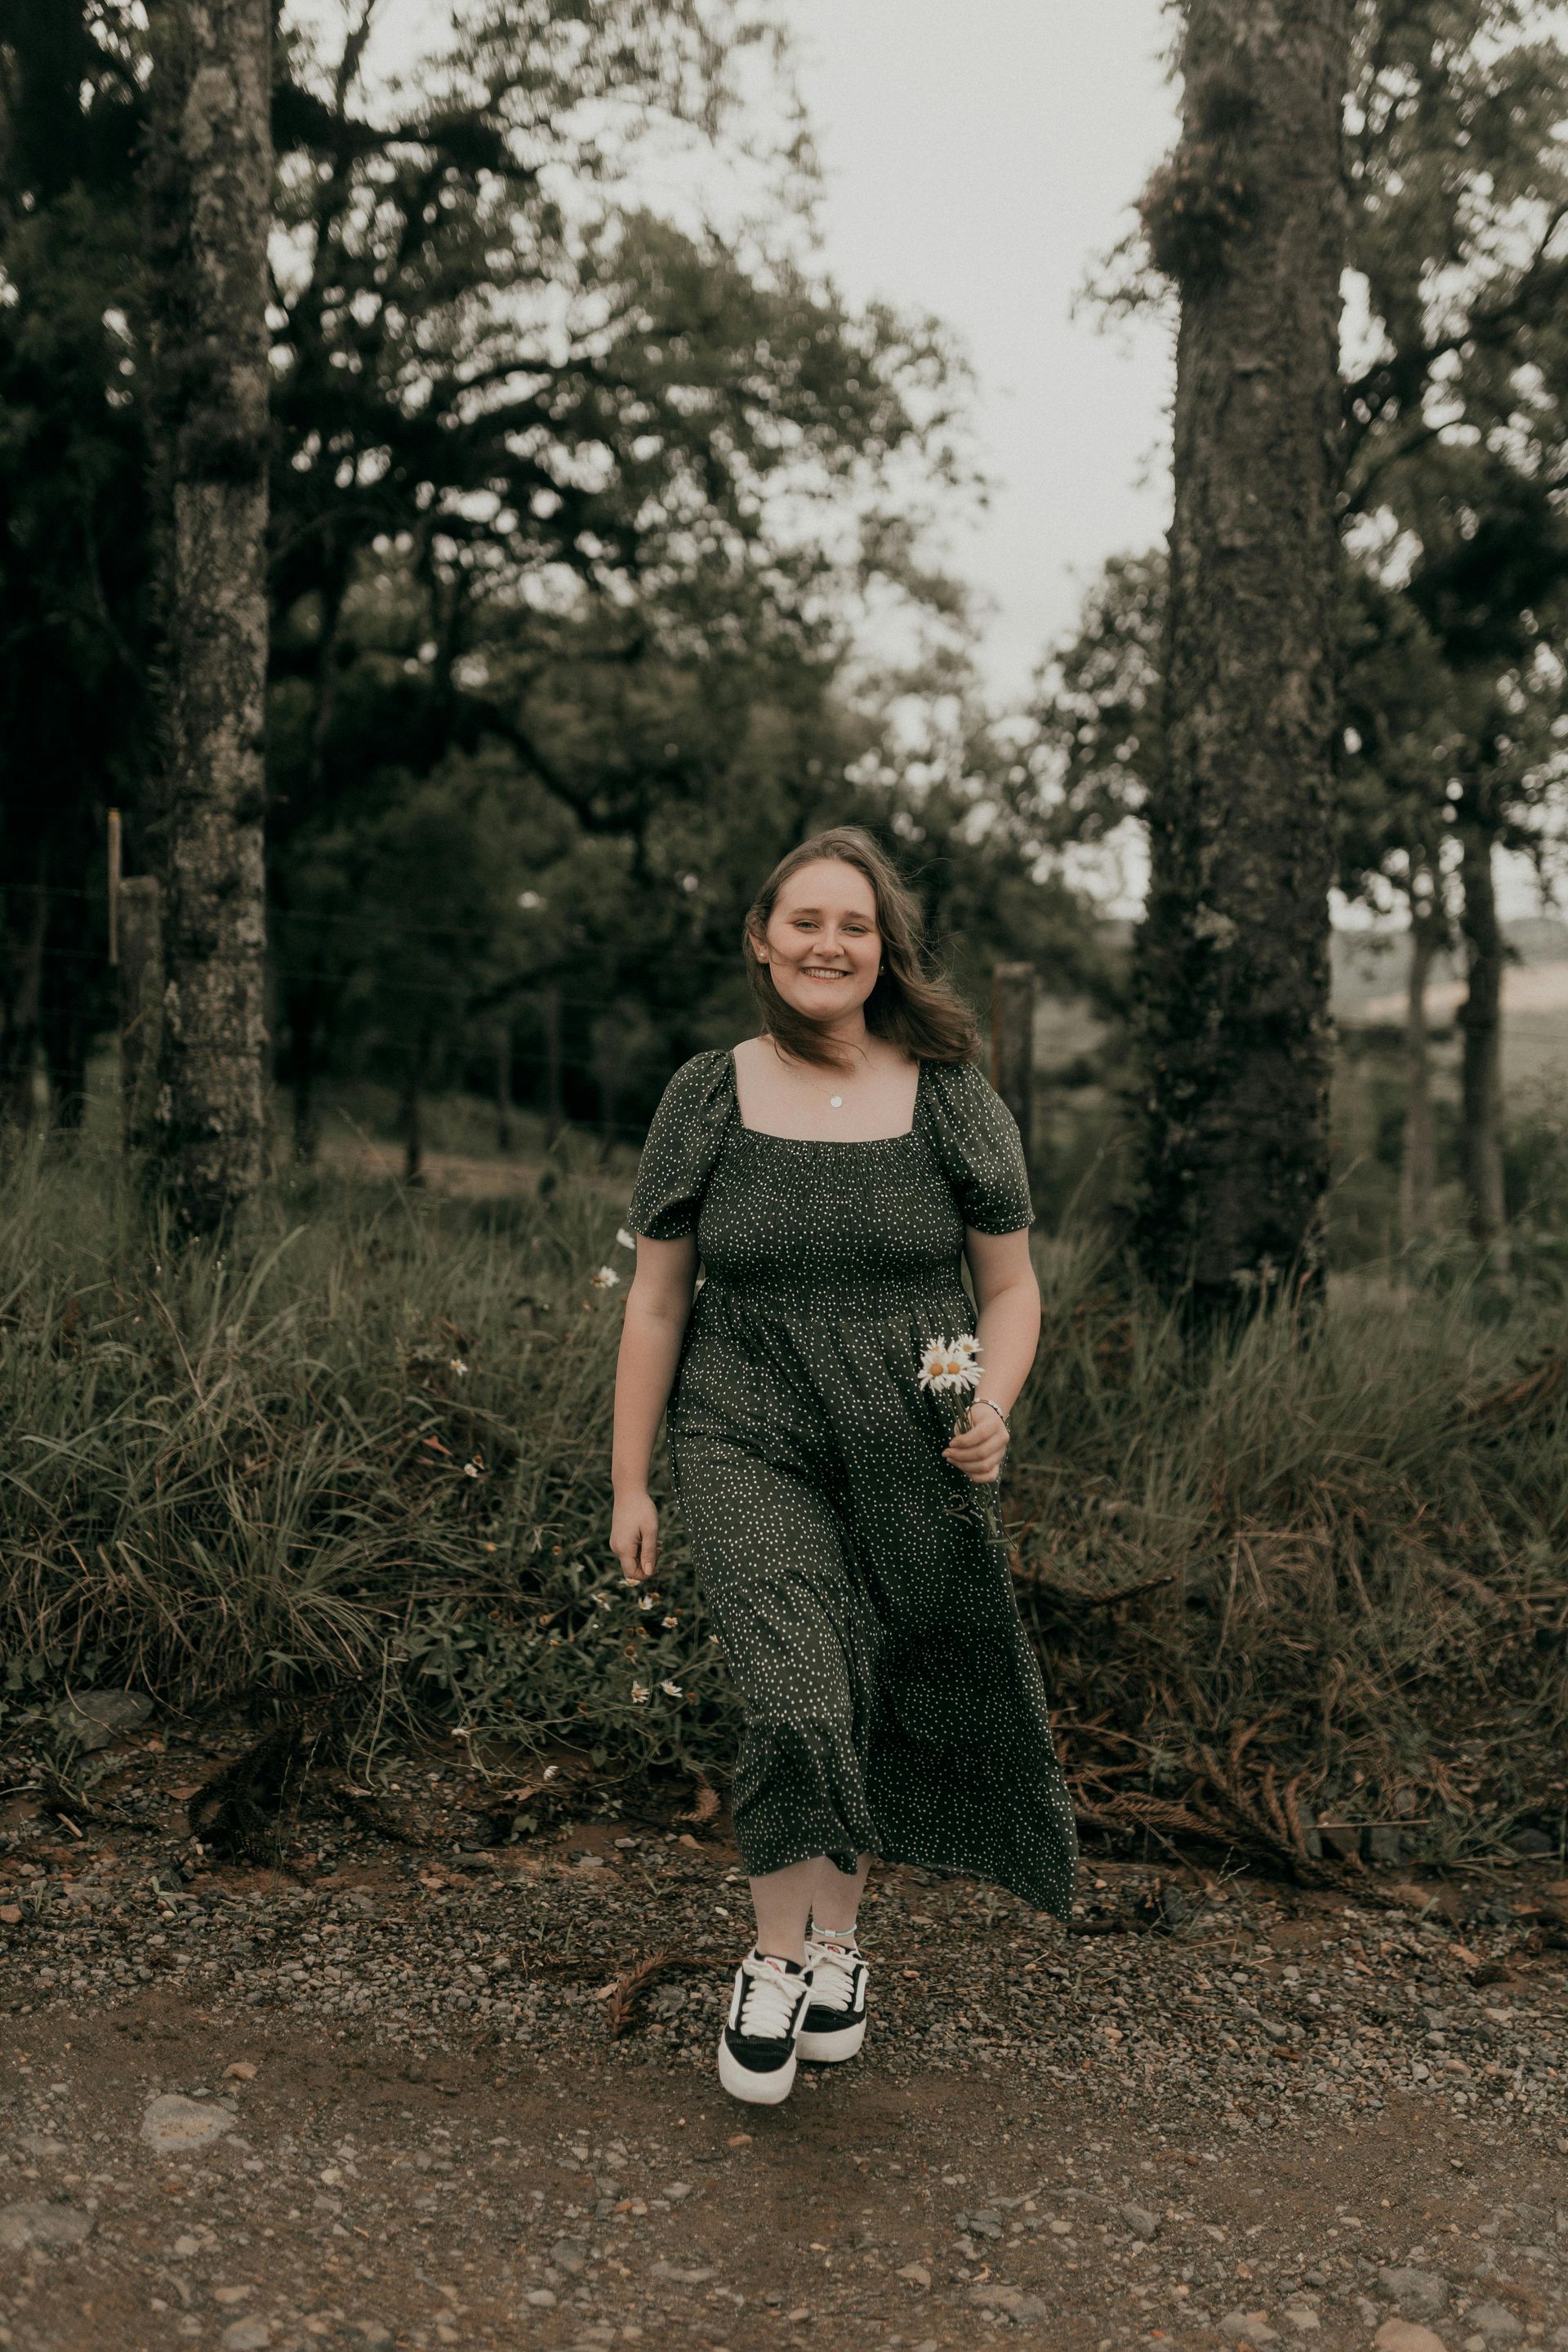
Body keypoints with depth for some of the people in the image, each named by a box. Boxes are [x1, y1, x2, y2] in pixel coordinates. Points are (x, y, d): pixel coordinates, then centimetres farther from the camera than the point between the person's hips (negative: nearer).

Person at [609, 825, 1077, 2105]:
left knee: (877, 1712, 10)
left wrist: (993, 1408, -12)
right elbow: (655, 1303, 4)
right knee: (799, 1700, -17)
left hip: (913, 1464, 1)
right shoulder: (706, 1100, 0)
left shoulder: (953, 1100, 0)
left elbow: (1013, 1287, 7)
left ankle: (839, 1937, 36)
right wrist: (631, 1485, 3)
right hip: (751, 1447, -1)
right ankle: (776, 1961, 8)